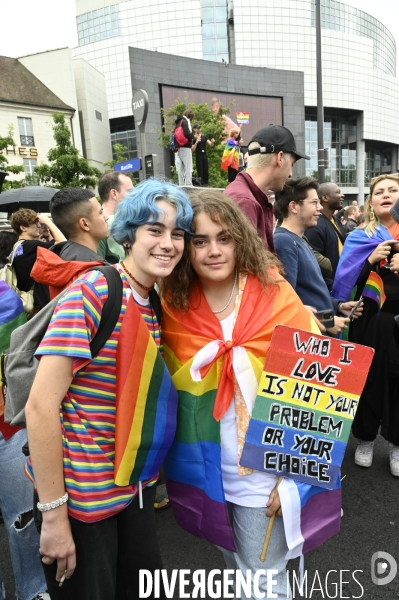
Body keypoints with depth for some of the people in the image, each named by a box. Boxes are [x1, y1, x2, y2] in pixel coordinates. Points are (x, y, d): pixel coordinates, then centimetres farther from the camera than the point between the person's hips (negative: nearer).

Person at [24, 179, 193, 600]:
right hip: (81, 492, -6)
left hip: (136, 485, 7)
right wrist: (54, 513, -19)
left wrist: (147, 474, 6)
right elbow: (41, 405, -22)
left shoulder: (156, 302, 2)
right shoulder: (92, 293, -20)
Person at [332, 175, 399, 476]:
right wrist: (370, 261, -18)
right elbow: (345, 280, -4)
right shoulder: (360, 236, 3)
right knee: (369, 378, 8)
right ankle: (365, 439, 28)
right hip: (371, 319, -1)